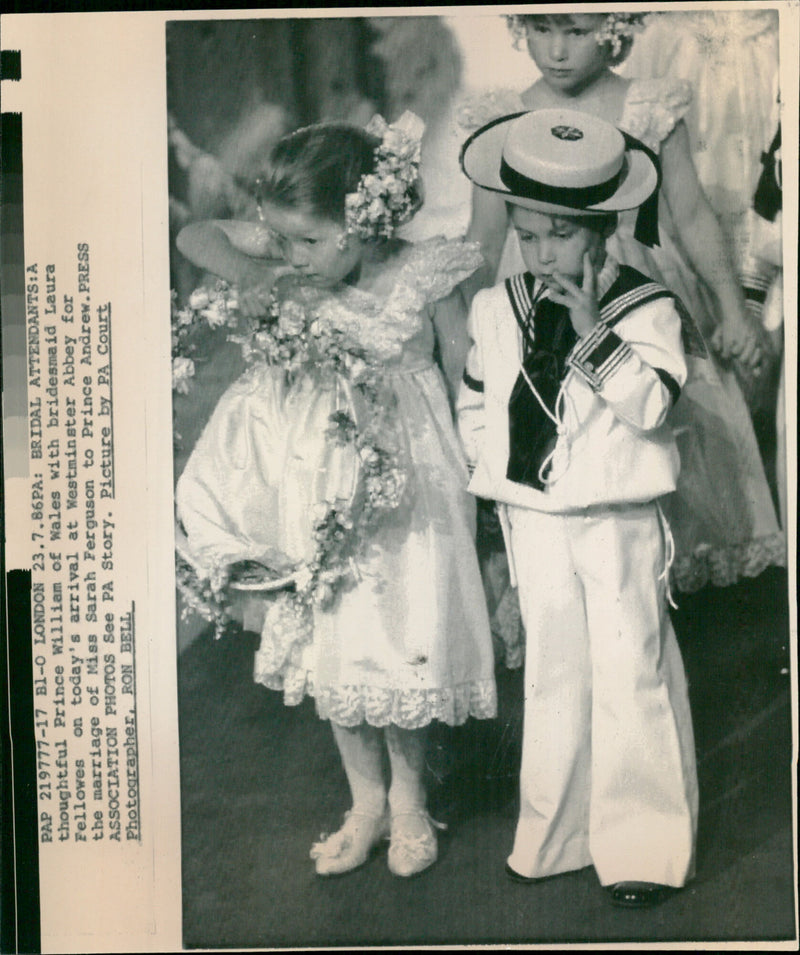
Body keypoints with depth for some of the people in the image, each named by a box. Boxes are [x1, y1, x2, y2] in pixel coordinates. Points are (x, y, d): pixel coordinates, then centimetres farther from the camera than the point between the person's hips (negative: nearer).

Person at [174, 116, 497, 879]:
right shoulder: (298, 262, -6)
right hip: (322, 492, 4)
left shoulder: (420, 276, -15)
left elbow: (461, 367, -4)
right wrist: (251, 273, -15)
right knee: (333, 650, 12)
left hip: (401, 489, -4)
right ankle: (366, 804, 32)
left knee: (398, 650, 5)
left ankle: (408, 800, 31)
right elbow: (193, 238, -1)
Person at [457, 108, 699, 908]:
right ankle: (556, 835, 29)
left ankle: (644, 848, 18)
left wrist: (592, 328, -26)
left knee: (632, 679, 3)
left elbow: (649, 403, -23)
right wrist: (493, 470, 5)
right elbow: (474, 403, 15)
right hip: (533, 523, 4)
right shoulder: (495, 310, 4)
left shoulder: (646, 308, -9)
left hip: (620, 524, -4)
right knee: (552, 676, 14)